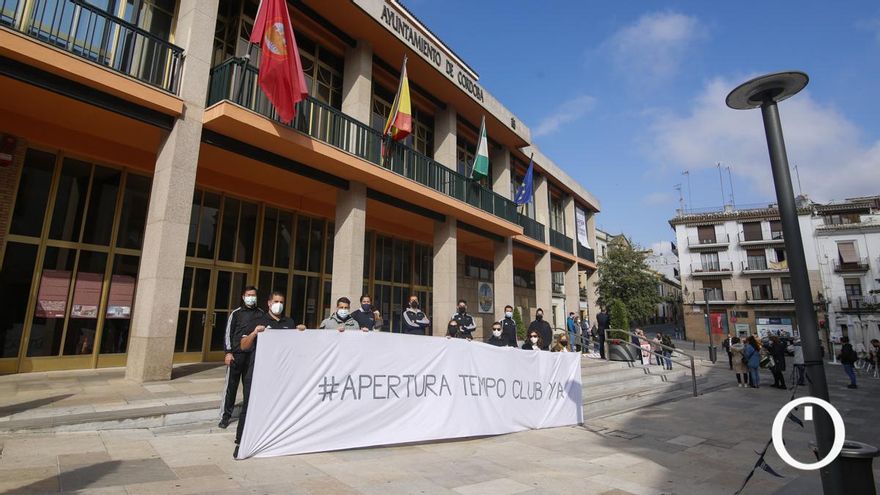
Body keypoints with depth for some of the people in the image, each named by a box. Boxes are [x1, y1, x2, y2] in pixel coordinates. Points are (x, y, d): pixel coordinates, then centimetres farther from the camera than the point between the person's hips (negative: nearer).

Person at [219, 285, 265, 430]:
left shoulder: (261, 314, 9)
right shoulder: (236, 313, 3)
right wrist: (228, 352, -6)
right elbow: (228, 333, 1)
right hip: (237, 353, -2)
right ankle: (225, 416, 12)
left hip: (254, 354, 2)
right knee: (231, 385, 2)